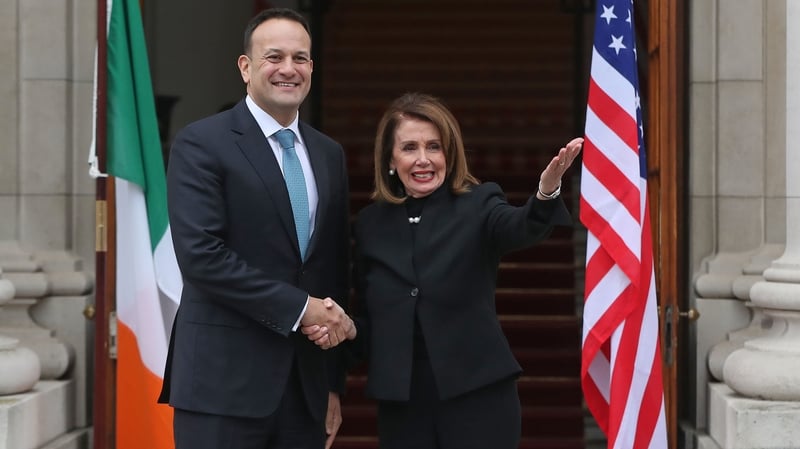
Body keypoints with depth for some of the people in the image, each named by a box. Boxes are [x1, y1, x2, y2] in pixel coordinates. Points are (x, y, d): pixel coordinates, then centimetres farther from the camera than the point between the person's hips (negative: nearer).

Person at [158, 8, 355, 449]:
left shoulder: (328, 154, 13)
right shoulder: (201, 143, -5)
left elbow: (335, 268, 15)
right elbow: (200, 255, -16)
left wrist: (333, 381, 14)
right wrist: (299, 307, -16)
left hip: (306, 381, 6)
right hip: (224, 379, -5)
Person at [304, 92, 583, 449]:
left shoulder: (478, 205, -2)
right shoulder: (371, 223, 7)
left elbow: (522, 227, -24)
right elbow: (369, 318, 13)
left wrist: (546, 191, -44)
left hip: (477, 397, -3)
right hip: (400, 404, 3)